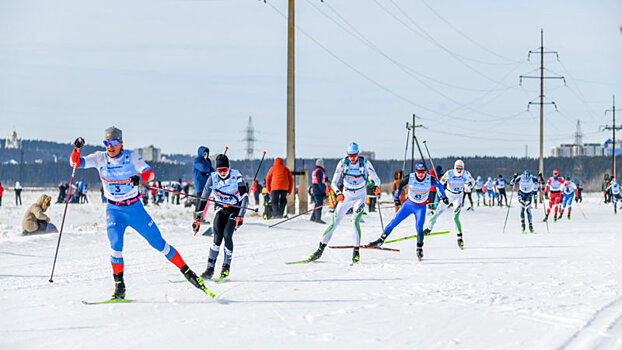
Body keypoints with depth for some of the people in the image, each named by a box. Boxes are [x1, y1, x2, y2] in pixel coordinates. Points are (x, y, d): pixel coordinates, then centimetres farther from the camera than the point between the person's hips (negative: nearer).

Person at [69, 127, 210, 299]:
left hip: (135, 208, -1)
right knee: (115, 244, -22)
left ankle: (187, 272, 15)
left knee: (158, 243, 2)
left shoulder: (131, 156, -9)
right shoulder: (100, 158, -4)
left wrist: (139, 177, -41)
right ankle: (119, 286, -9)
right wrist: (77, 149, -28)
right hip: (114, 210, 1)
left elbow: (149, 173, -19)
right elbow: (75, 163, -8)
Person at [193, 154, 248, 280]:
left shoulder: (236, 176, -17)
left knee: (227, 235, -20)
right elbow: (203, 198, -5)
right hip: (220, 209, 2)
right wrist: (197, 219, -7)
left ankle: (226, 266, -4)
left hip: (235, 209, -2)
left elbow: (245, 197, -17)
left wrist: (240, 216, -25)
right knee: (217, 236, -17)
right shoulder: (213, 178, -10)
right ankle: (210, 267, -15)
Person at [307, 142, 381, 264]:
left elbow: (376, 179, -7)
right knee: (334, 223, -4)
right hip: (346, 196, 2)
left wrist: (377, 186, -31)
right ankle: (320, 249, 2)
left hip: (360, 196, -1)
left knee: (355, 222, -22)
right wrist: (338, 193, -27)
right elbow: (334, 182, -8)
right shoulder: (343, 163, -10)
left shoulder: (365, 163, -12)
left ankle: (356, 251, -14)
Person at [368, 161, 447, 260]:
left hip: (421, 207, -1)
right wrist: (396, 197, 3)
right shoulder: (410, 177, -18)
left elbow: (439, 185, 2)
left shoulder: (430, 179, -19)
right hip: (409, 204, 1)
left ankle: (419, 249, 0)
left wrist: (444, 197, 11)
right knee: (394, 222, -2)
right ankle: (381, 240, 10)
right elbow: (400, 185, 1)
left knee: (419, 228, -16)